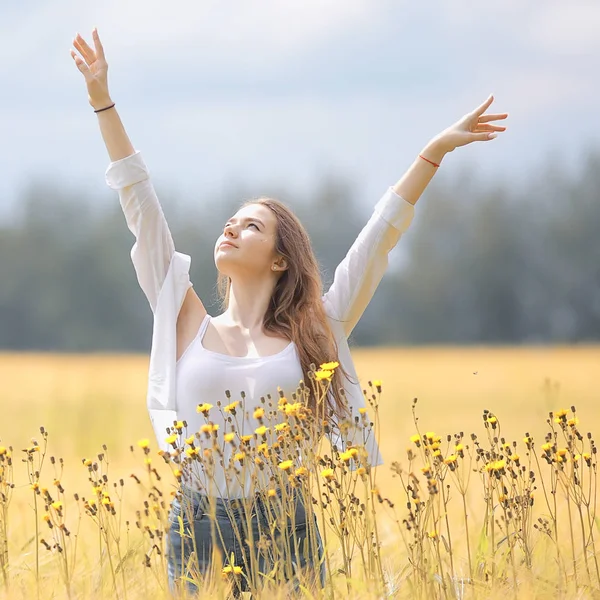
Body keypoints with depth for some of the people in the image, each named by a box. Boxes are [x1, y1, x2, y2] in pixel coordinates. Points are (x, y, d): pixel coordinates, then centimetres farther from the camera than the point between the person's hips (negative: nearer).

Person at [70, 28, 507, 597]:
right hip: (197, 530, 1)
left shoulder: (312, 333, 8)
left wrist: (435, 151, 8)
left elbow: (380, 237, 9)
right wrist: (101, 99, 10)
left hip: (283, 533, -1)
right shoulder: (190, 327, 10)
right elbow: (141, 209, 10)